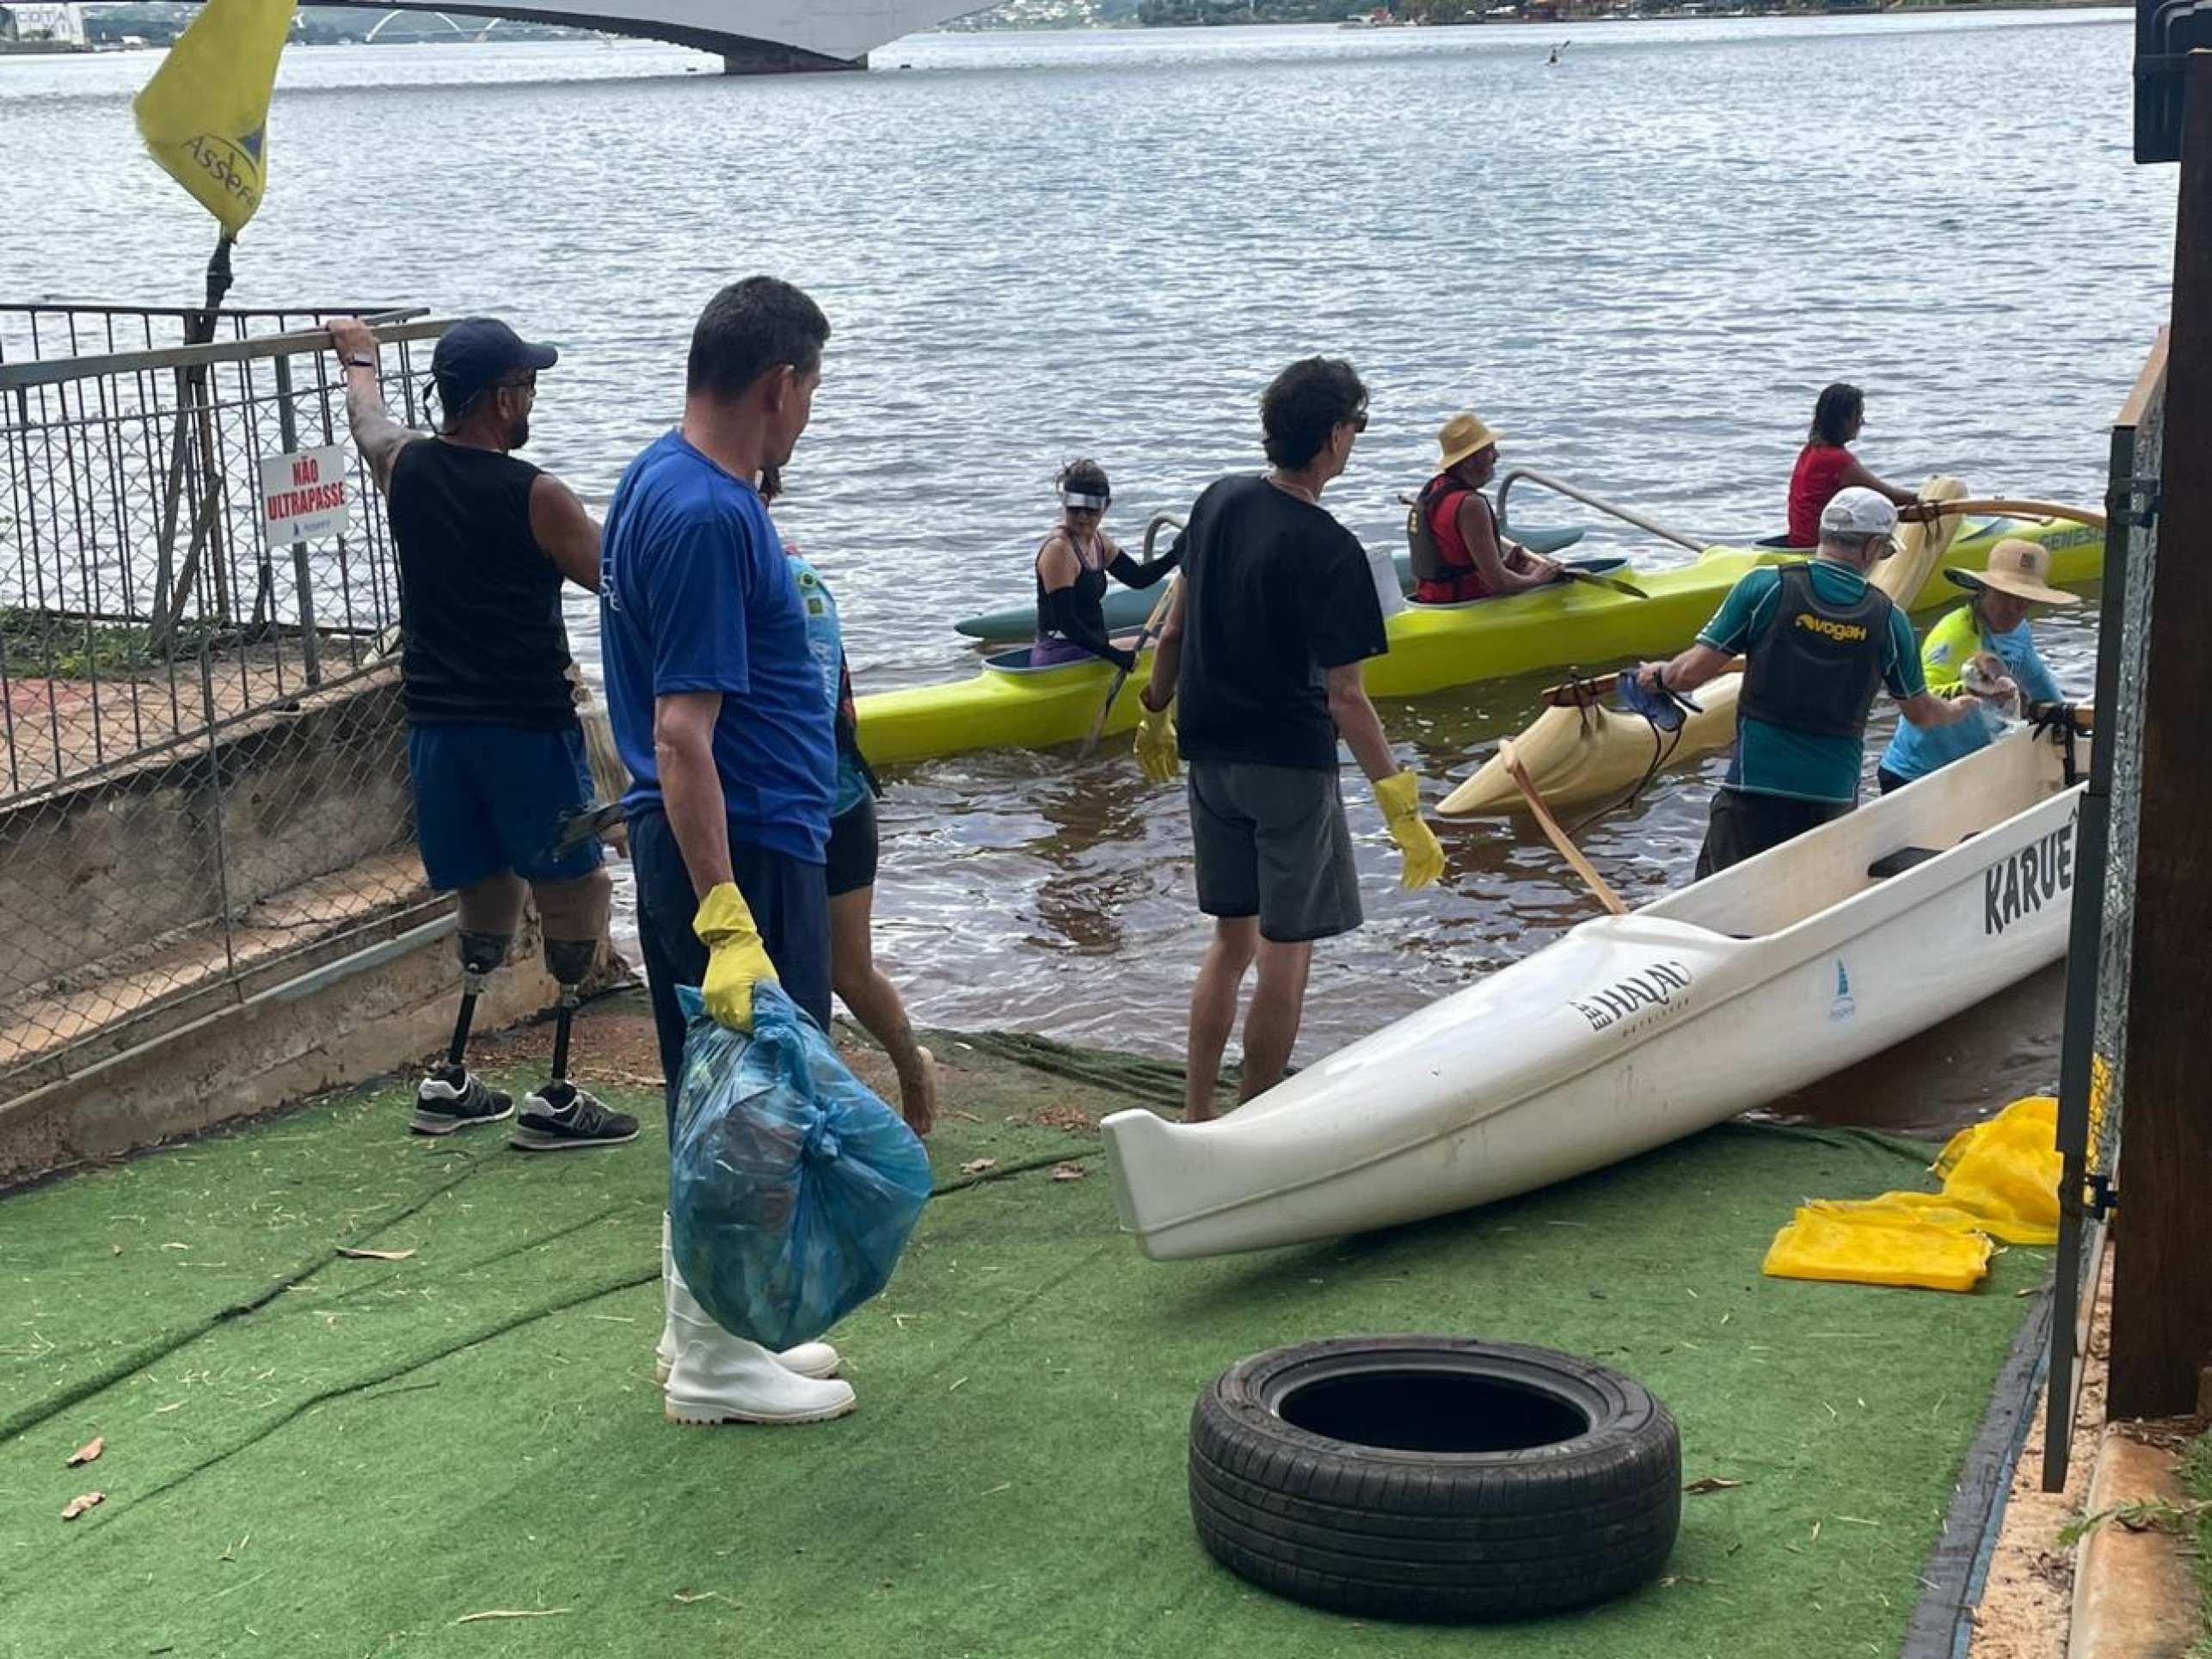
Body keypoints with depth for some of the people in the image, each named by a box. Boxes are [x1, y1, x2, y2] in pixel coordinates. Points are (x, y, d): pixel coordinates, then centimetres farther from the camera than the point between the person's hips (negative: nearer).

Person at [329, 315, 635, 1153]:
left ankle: (452, 1079, 16)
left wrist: (358, 358, 48)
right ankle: (556, 1099, 2)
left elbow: (366, 417, 27)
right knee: (574, 895, 4)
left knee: (485, 898, 18)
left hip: (435, 726, 6)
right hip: (526, 727, -6)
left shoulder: (404, 468, 3)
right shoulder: (536, 497, -13)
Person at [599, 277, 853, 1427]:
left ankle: (710, 1329, 31)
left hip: (733, 840, 10)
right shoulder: (708, 518, -23)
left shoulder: (662, 480, 9)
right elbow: (682, 735, -27)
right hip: (743, 850, -10)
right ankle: (714, 1364, 13)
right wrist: (724, 919, -29)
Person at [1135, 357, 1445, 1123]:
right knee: (1286, 946, 5)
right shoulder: (1328, 550, -20)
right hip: (1289, 764, -7)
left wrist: (1157, 716, 23)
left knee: (1231, 936, 17)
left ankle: (1194, 1116, 20)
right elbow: (1344, 697, -21)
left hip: (1210, 756, 7)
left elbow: (1173, 630, 9)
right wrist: (1401, 807, -18)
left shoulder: (1219, 501, 1)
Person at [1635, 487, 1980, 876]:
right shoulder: (1887, 618, 3)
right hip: (1835, 796, 3)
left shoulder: (1766, 586, -5)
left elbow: (1691, 673, -6)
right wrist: (1957, 710, 42)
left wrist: (1658, 675, 17)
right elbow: (1921, 713, 19)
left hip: (1755, 787, -2)